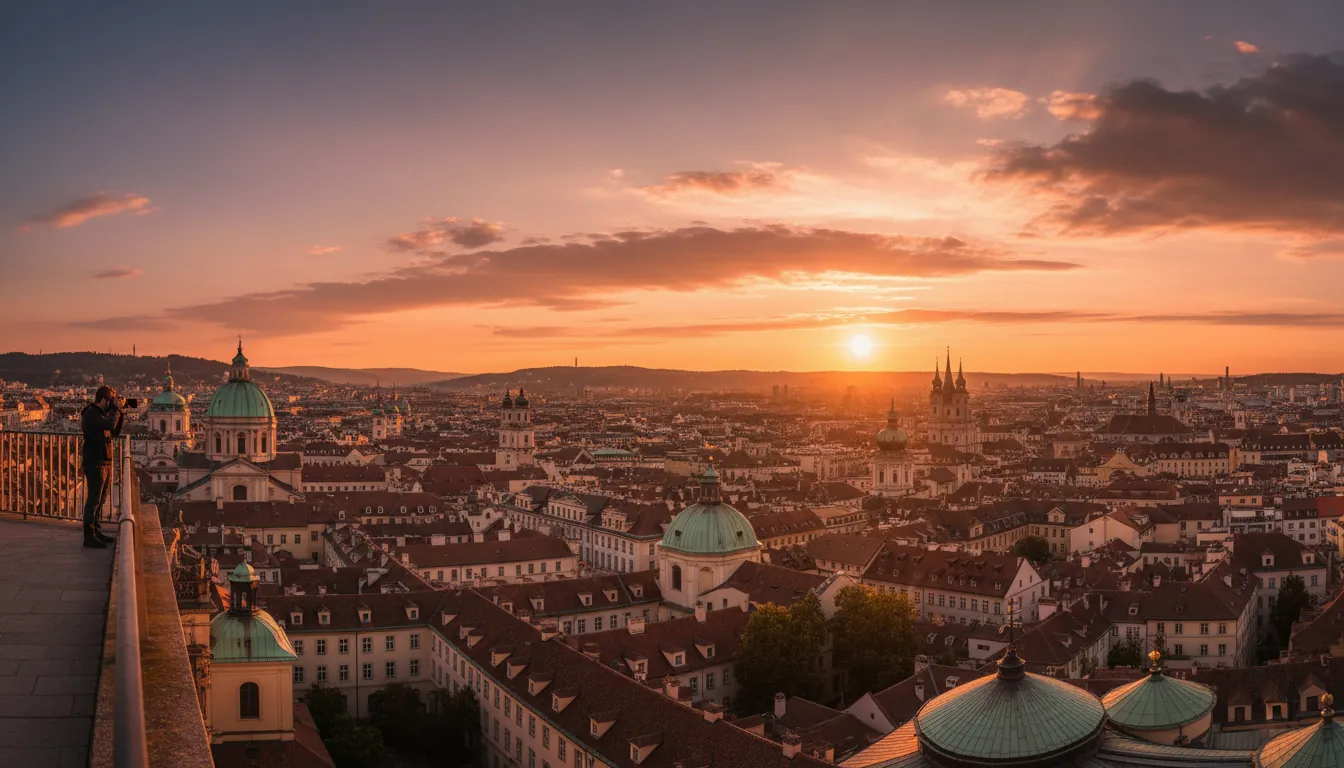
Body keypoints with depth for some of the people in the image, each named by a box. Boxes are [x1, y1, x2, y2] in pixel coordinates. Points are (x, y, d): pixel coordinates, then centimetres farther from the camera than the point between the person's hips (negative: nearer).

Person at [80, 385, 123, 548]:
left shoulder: (103, 413, 14)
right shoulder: (91, 414, -15)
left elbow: (115, 432, 15)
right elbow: (110, 425, -30)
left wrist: (118, 411, 5)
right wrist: (116, 408, -16)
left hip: (106, 463, 10)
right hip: (95, 463, -10)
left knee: (100, 500, 15)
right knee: (94, 500, -7)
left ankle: (97, 531, 24)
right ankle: (89, 537, -4)